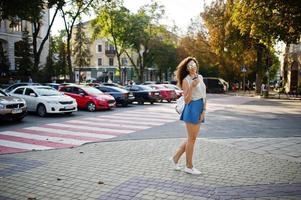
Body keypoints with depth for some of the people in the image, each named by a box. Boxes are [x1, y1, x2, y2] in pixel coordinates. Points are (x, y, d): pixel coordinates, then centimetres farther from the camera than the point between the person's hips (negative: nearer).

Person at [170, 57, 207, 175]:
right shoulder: (186, 80, -8)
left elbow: (204, 95, 12)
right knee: (192, 139, 0)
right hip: (192, 109, -7)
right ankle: (189, 167, 11)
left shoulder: (200, 77, 13)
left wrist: (203, 111, 2)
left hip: (199, 110, 8)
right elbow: (186, 100, -12)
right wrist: (192, 86, -23)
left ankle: (175, 158, 24)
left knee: (192, 138, 12)